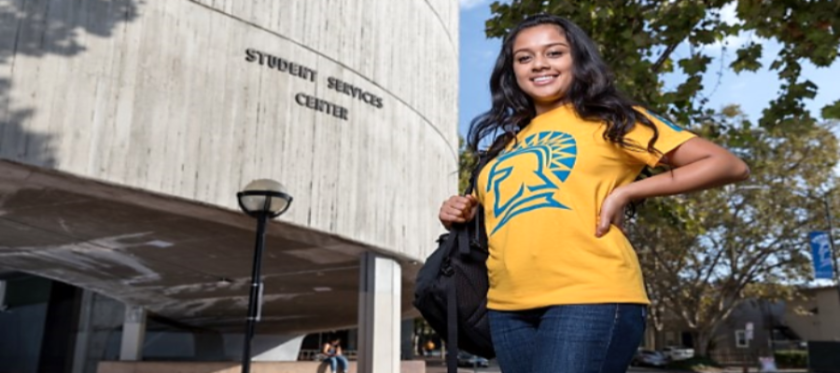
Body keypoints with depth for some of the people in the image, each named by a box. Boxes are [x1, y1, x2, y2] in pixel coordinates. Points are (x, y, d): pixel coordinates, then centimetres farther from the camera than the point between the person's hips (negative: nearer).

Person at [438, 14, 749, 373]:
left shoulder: (611, 120, 7)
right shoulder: (506, 143, 19)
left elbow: (728, 165, 2)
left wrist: (626, 192, -6)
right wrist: (461, 216, 6)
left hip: (592, 297, -5)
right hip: (508, 307, 5)